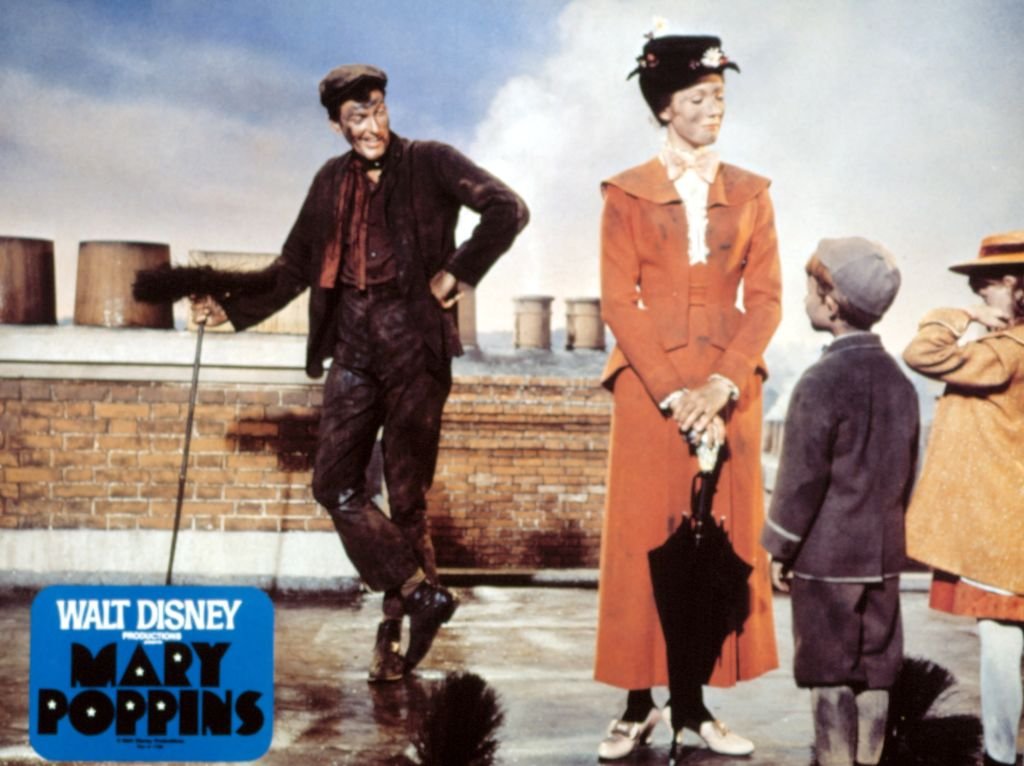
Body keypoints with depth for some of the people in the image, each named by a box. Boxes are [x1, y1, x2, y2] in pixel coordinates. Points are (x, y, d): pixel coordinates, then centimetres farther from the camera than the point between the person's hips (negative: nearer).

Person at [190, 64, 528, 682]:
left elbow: (507, 210, -10)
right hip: (353, 345, 5)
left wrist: (455, 273, -11)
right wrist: (233, 308, 10)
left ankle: (398, 624, 12)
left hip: (414, 343, -5)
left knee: (406, 493, 0)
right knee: (335, 482, -4)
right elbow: (296, 266, 19)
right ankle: (422, 592, 5)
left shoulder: (430, 163, 0)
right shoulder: (332, 181, 14)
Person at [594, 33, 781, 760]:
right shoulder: (627, 194, 2)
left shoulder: (751, 194, 9)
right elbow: (619, 302, -4)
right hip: (650, 390, -2)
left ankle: (693, 706, 12)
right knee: (645, 543, 0)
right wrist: (674, 395, -13)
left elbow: (765, 299, 2)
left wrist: (720, 386, -12)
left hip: (728, 392, 2)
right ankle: (639, 705, 10)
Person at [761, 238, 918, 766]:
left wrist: (778, 549, -4)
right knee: (875, 671, 12)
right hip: (884, 555, 7)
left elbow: (802, 477, -14)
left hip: (825, 556, -6)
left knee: (829, 676, 2)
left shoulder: (821, 382, -15)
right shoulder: (900, 381, 6)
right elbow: (907, 472, 12)